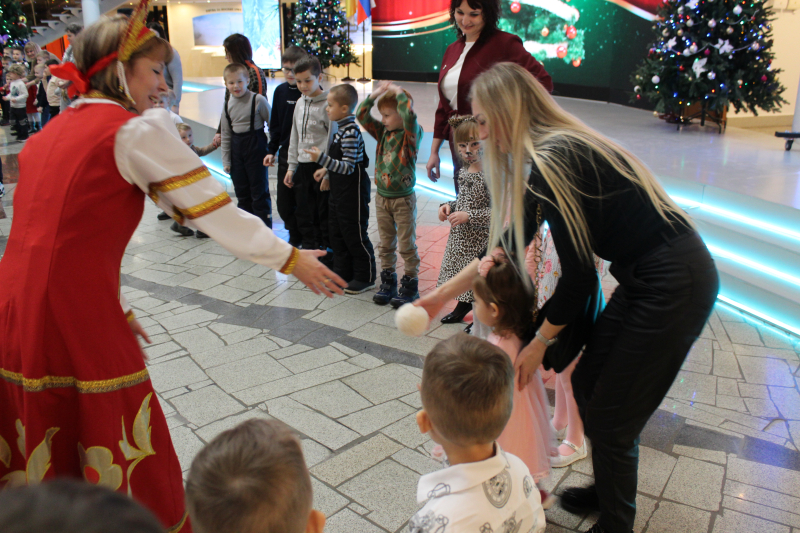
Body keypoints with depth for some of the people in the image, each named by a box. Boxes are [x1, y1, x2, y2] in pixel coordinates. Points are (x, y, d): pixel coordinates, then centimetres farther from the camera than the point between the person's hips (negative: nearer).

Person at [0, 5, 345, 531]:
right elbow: (215, 209, -6)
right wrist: (292, 258, 3)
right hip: (79, 326, -7)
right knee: (124, 469, 9)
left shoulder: (51, 132, 16)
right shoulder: (140, 128, -6)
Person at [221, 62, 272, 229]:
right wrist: (226, 160, 9)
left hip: (256, 147, -5)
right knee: (241, 191, 12)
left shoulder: (258, 100, -10)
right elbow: (226, 135, 10)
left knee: (259, 190, -1)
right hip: (236, 148, 5)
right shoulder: (228, 105, 5)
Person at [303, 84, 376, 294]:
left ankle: (365, 278, 14)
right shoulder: (341, 129, 8)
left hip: (353, 192, -10)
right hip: (338, 190, 10)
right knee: (337, 232, 16)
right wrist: (327, 172, 19)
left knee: (355, 235, 1)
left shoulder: (351, 132, -22)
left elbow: (348, 167, -26)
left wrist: (321, 158, -30)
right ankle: (343, 273, 28)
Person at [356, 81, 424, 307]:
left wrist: (398, 92, -21)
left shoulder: (411, 134, -12)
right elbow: (362, 116, 1)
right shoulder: (383, 132, 5)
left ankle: (410, 285, 14)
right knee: (386, 244, 13)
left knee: (406, 245, 4)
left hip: (403, 199, -6)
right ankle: (388, 282, 24)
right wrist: (375, 94, -5)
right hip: (382, 197, 6)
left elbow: (409, 115, -31)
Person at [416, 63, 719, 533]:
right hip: (646, 278, 9)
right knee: (587, 384, 18)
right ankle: (608, 491, 39)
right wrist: (443, 295, 14)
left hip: (675, 286, -9)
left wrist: (540, 344, -3)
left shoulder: (553, 161, -22)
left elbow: (578, 278, -18)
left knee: (610, 416, 3)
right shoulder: (553, 151, 8)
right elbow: (508, 246, 12)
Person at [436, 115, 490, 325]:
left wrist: (468, 216, -26)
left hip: (479, 237, -8)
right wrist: (448, 206, 1)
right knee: (460, 269, 21)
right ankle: (463, 307, 42)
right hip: (459, 236, 8)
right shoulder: (463, 172, 5)